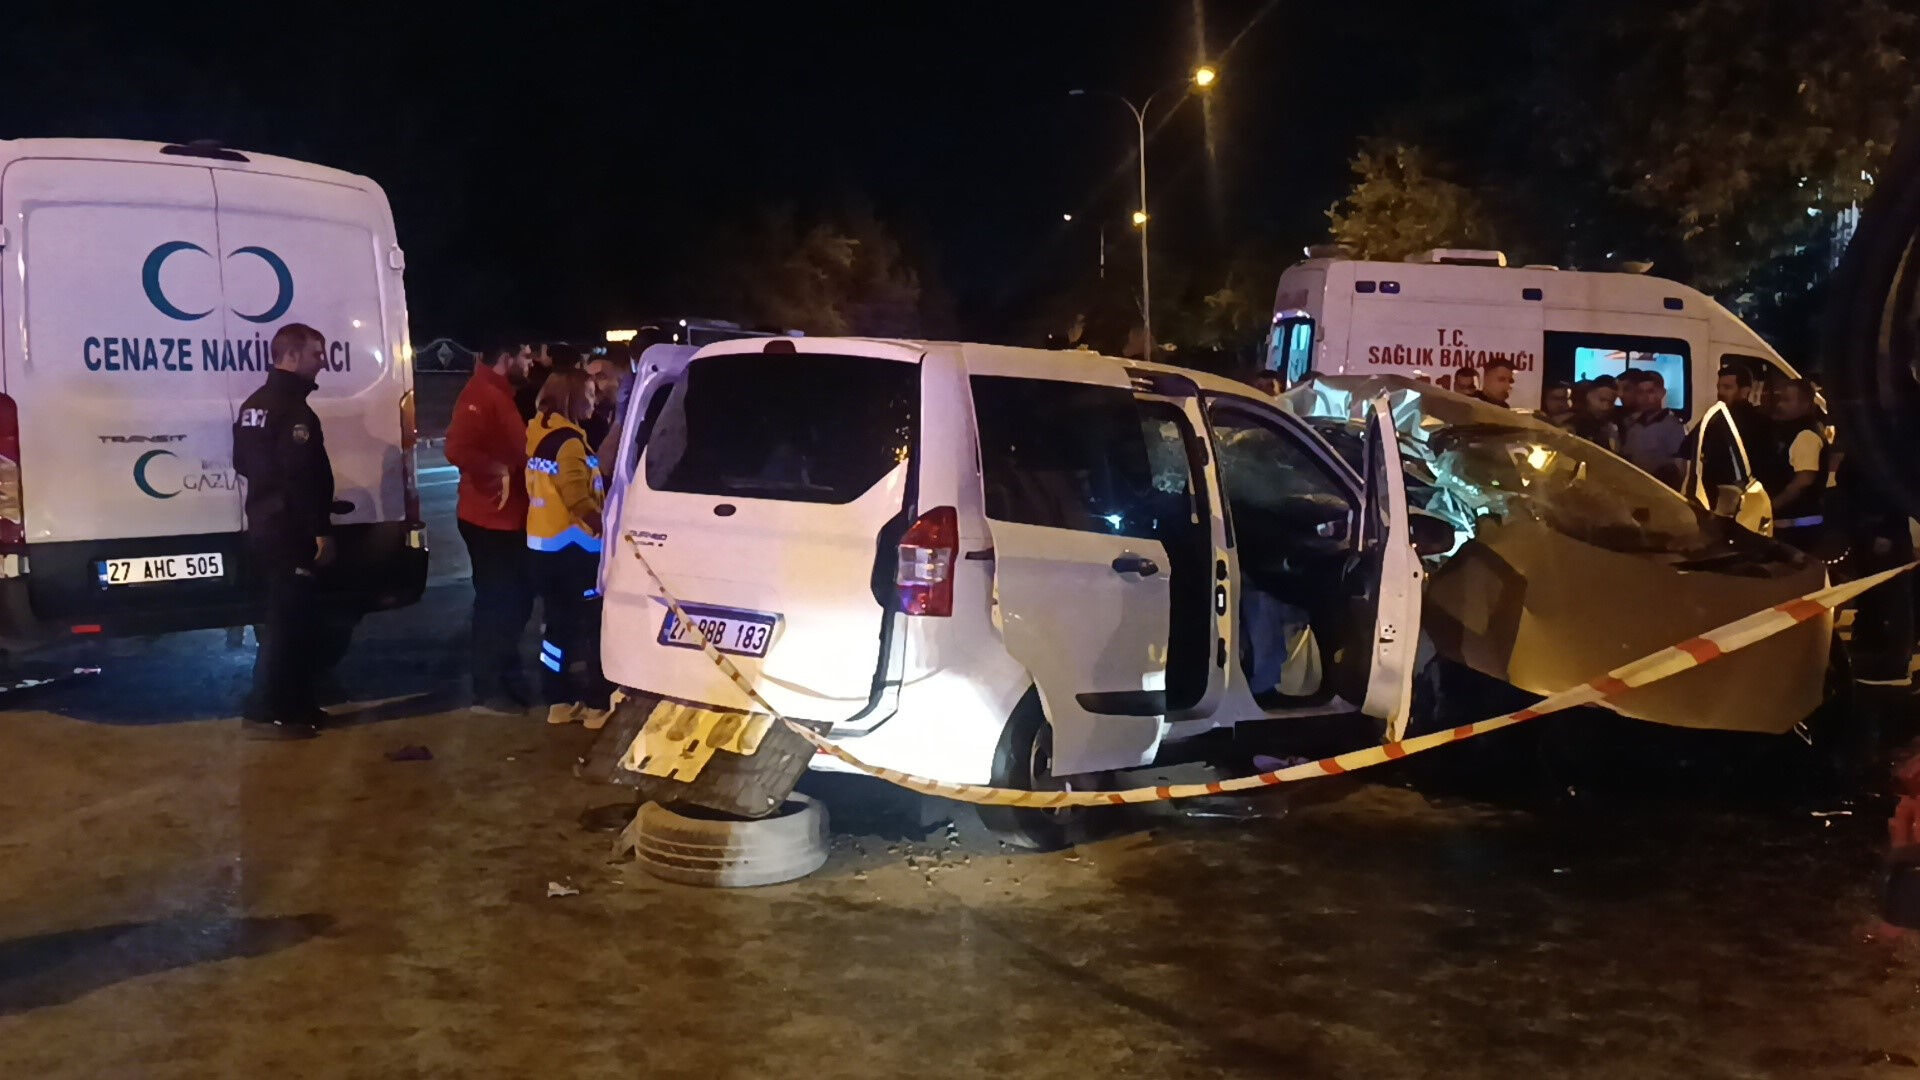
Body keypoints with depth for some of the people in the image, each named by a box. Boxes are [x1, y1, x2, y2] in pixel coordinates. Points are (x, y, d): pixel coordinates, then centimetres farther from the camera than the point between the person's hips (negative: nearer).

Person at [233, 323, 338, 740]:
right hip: (290, 533, -10)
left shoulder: (254, 405, 16)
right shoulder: (292, 408, -17)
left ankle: (293, 704, 23)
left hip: (264, 527, 10)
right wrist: (321, 529, -21)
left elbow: (245, 463, 23)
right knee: (289, 621, -6)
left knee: (288, 618, 17)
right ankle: (265, 713, -4)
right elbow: (304, 475, -24)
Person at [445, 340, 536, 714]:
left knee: (515, 598, 16)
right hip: (489, 520, -10)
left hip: (509, 518, 10)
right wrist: (498, 471, -25)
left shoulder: (501, 394, 15)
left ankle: (508, 679, 27)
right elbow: (457, 449, -32)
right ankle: (488, 691, 6)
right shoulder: (480, 394, -17)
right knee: (496, 602, -3)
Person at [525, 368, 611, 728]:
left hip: (542, 542, 9)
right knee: (594, 625, -1)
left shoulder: (538, 433, 10)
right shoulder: (569, 440, -16)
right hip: (572, 544, -8)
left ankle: (558, 701, 17)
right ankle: (596, 705, 2)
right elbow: (578, 498, -23)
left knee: (558, 624, 13)